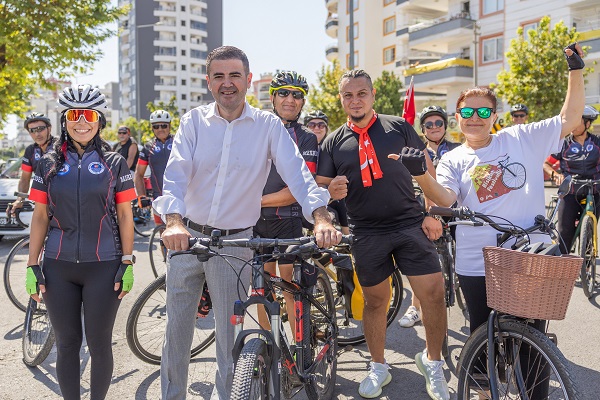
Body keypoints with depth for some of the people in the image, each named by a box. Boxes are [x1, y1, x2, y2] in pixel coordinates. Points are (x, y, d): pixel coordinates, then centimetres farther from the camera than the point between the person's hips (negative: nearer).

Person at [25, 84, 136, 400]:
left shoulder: (114, 163, 2)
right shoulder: (49, 164, 7)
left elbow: (124, 215, 1)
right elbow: (39, 217, 7)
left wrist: (127, 262, -4)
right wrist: (32, 266, 2)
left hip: (103, 267, -2)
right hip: (58, 267, 2)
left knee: (99, 343, 7)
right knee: (67, 344, 10)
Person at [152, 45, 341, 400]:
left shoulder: (269, 125, -2)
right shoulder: (194, 121, 0)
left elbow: (297, 172, -14)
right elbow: (176, 173, -12)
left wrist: (321, 218, -32)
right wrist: (174, 221, -31)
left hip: (235, 242, -1)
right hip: (186, 237, 2)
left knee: (230, 333, 7)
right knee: (177, 328, 13)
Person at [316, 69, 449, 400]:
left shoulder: (398, 127, 4)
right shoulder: (333, 142, 6)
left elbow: (426, 168, 7)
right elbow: (319, 188, 5)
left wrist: (432, 214, -1)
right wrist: (333, 190, -19)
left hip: (410, 225, -1)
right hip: (367, 233, 1)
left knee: (434, 293, -8)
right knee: (375, 301, 10)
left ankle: (432, 361, 16)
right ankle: (378, 367, 30)